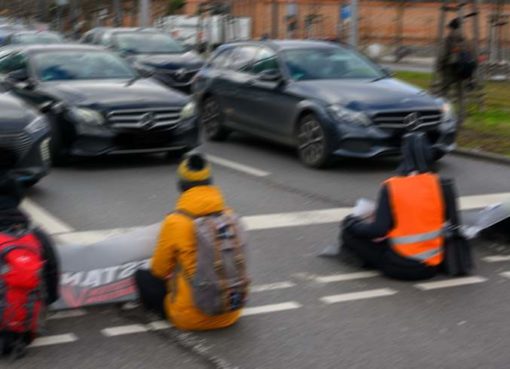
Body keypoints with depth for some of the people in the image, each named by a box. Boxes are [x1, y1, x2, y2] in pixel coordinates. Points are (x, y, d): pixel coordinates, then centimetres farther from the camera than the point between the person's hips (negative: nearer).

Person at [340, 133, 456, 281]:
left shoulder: (391, 187, -15)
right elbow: (448, 218, 6)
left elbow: (378, 230, -16)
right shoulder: (438, 184, -6)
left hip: (400, 267, -4)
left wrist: (351, 222, 0)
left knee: (350, 231, 5)